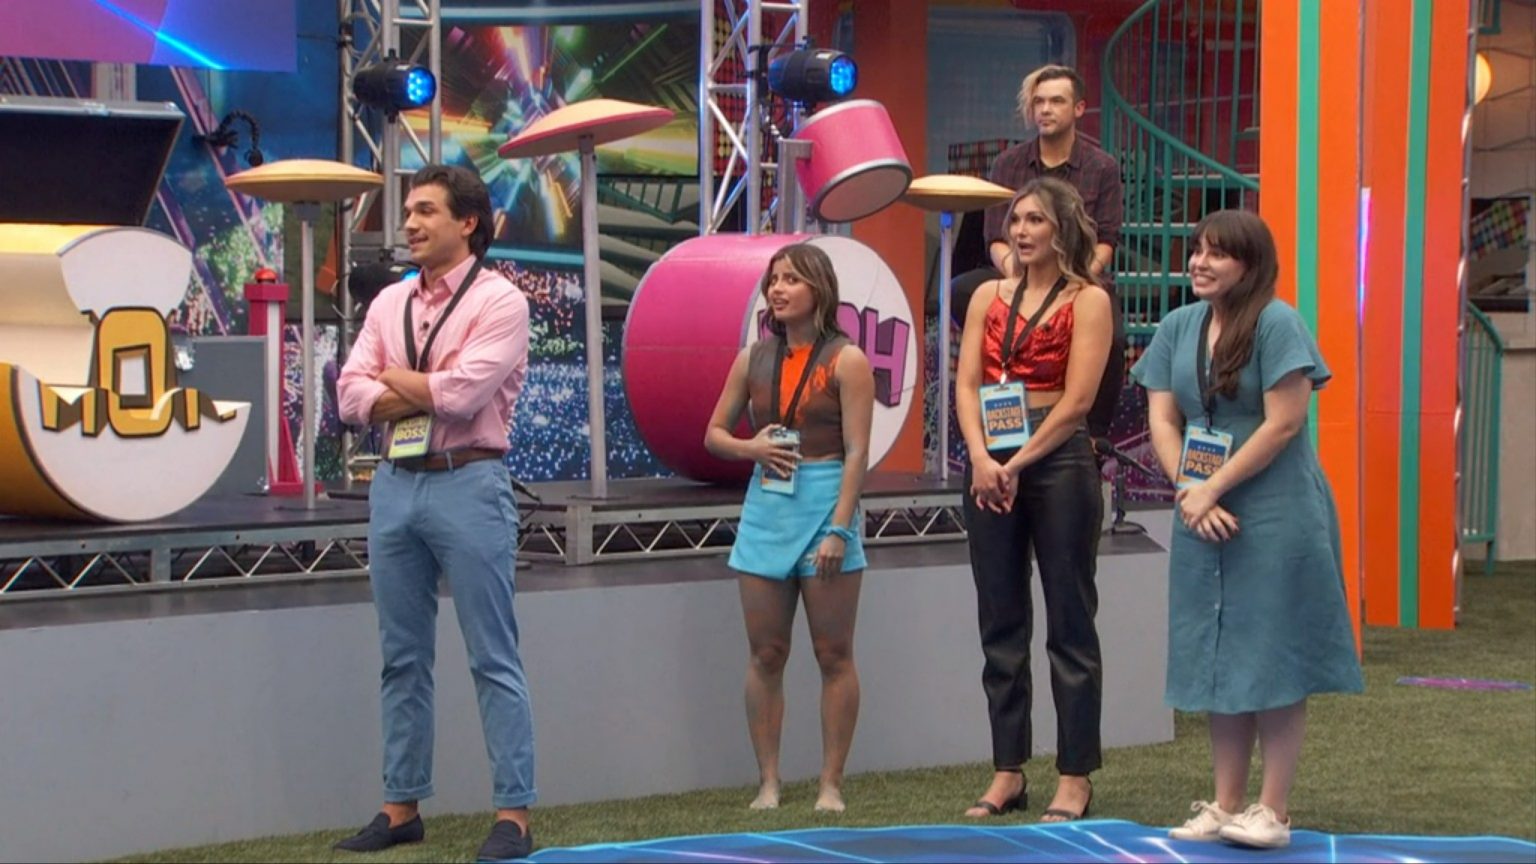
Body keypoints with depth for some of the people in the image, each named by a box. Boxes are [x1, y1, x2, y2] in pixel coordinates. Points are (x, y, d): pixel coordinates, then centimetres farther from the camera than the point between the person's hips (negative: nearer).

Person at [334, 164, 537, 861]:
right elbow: (352, 395, 3)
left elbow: (463, 392, -18)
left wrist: (394, 379, -3)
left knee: (493, 659, -3)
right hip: (395, 485, 6)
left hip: (467, 484, -6)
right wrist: (428, 396, -11)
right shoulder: (388, 304, 13)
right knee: (403, 658, 11)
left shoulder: (499, 301, -6)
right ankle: (402, 807, 19)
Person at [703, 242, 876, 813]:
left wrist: (838, 529, -16)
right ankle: (768, 783, 11)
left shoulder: (846, 360, -5)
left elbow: (857, 451, -9)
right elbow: (714, 433, 17)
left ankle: (831, 785, 7)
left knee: (833, 655, 2)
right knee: (765, 655, 5)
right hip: (766, 508, 5)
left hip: (824, 503, -4)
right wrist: (749, 448, -6)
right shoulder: (753, 359, 9)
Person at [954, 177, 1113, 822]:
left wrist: (1017, 466, -12)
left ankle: (1076, 777, 5)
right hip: (991, 466, 5)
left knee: (1069, 623, 0)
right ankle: (1007, 772, 14)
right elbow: (966, 384, 4)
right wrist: (982, 459, -11)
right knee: (1000, 623, 8)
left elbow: (1076, 400, -9)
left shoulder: (1088, 301, -2)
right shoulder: (989, 297, 12)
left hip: (1057, 462, -5)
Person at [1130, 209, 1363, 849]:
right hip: (1203, 518, 6)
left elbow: (1284, 423, -15)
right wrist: (1188, 493, -10)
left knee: (1273, 663, -2)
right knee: (1218, 661, 9)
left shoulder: (1276, 324, -10)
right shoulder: (1178, 327, 7)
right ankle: (1224, 805, 15)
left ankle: (1273, 810, 3)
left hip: (1275, 519, -6)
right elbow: (1162, 421, 5)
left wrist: (1212, 488, -14)